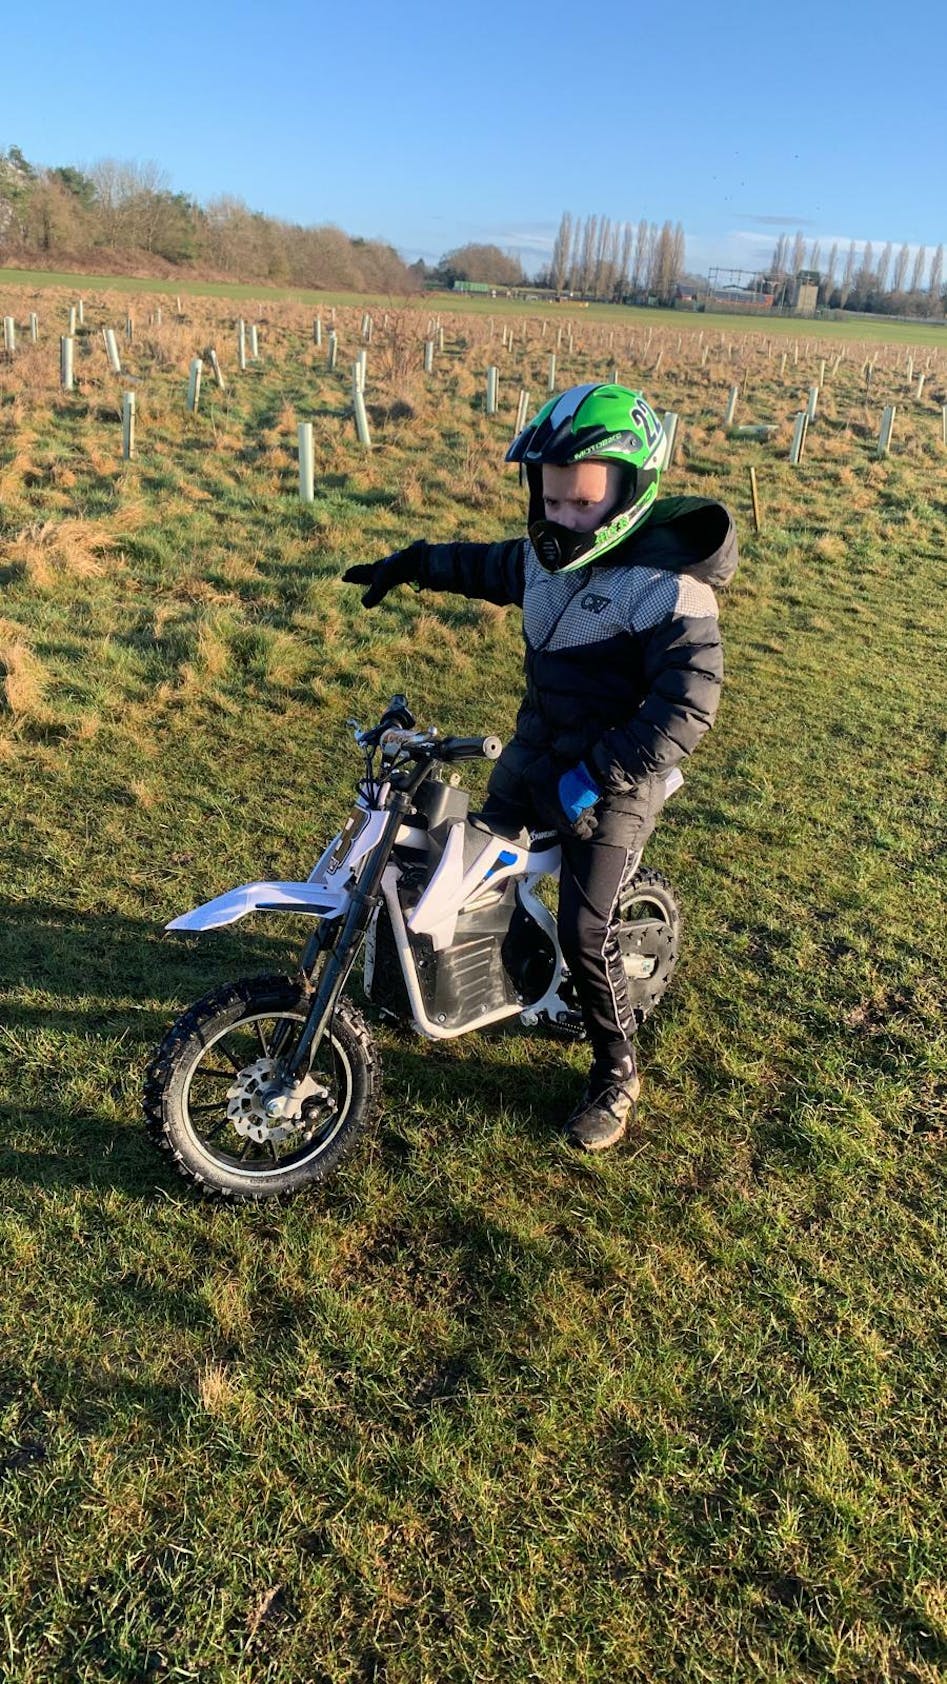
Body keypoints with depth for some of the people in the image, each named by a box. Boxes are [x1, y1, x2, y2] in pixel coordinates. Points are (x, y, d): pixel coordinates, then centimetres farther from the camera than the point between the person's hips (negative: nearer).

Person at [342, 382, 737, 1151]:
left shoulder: (669, 586, -23)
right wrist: (411, 562, 30)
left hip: (612, 784, -8)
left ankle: (617, 1073, 18)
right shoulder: (550, 554, 2)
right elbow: (492, 566, 24)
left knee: (586, 933, -6)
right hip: (533, 752, 8)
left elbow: (687, 705, -29)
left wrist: (598, 774, -33)